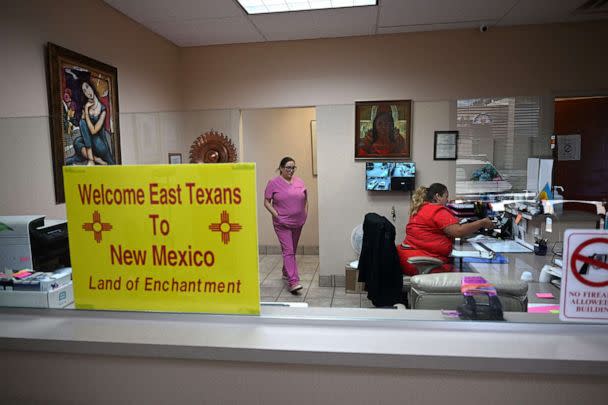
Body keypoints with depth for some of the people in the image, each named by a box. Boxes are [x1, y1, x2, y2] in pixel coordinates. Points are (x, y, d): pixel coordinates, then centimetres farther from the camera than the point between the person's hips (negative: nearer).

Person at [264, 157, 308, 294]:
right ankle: (293, 282, -13)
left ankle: (286, 273, 38)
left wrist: (305, 213, 5)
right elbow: (266, 202, -4)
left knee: (292, 250, 17)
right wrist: (276, 215, -13)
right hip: (282, 223, -5)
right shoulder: (273, 183, -6)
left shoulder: (299, 182, 7)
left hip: (298, 223, 5)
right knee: (288, 251, -10)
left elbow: (305, 199, 16)